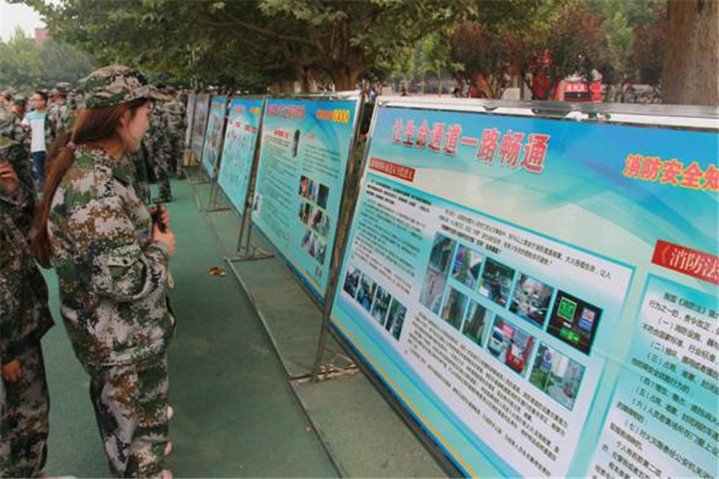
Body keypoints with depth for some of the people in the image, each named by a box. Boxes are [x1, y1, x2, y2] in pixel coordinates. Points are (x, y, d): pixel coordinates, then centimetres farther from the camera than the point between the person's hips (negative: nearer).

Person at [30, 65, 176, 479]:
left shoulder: (89, 165, 1)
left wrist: (148, 225, 3)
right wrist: (162, 247, -15)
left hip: (110, 333, 10)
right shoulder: (94, 184, -31)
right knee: (141, 428, 13)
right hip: (127, 343, -10)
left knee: (117, 413, 32)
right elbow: (127, 280, -33)